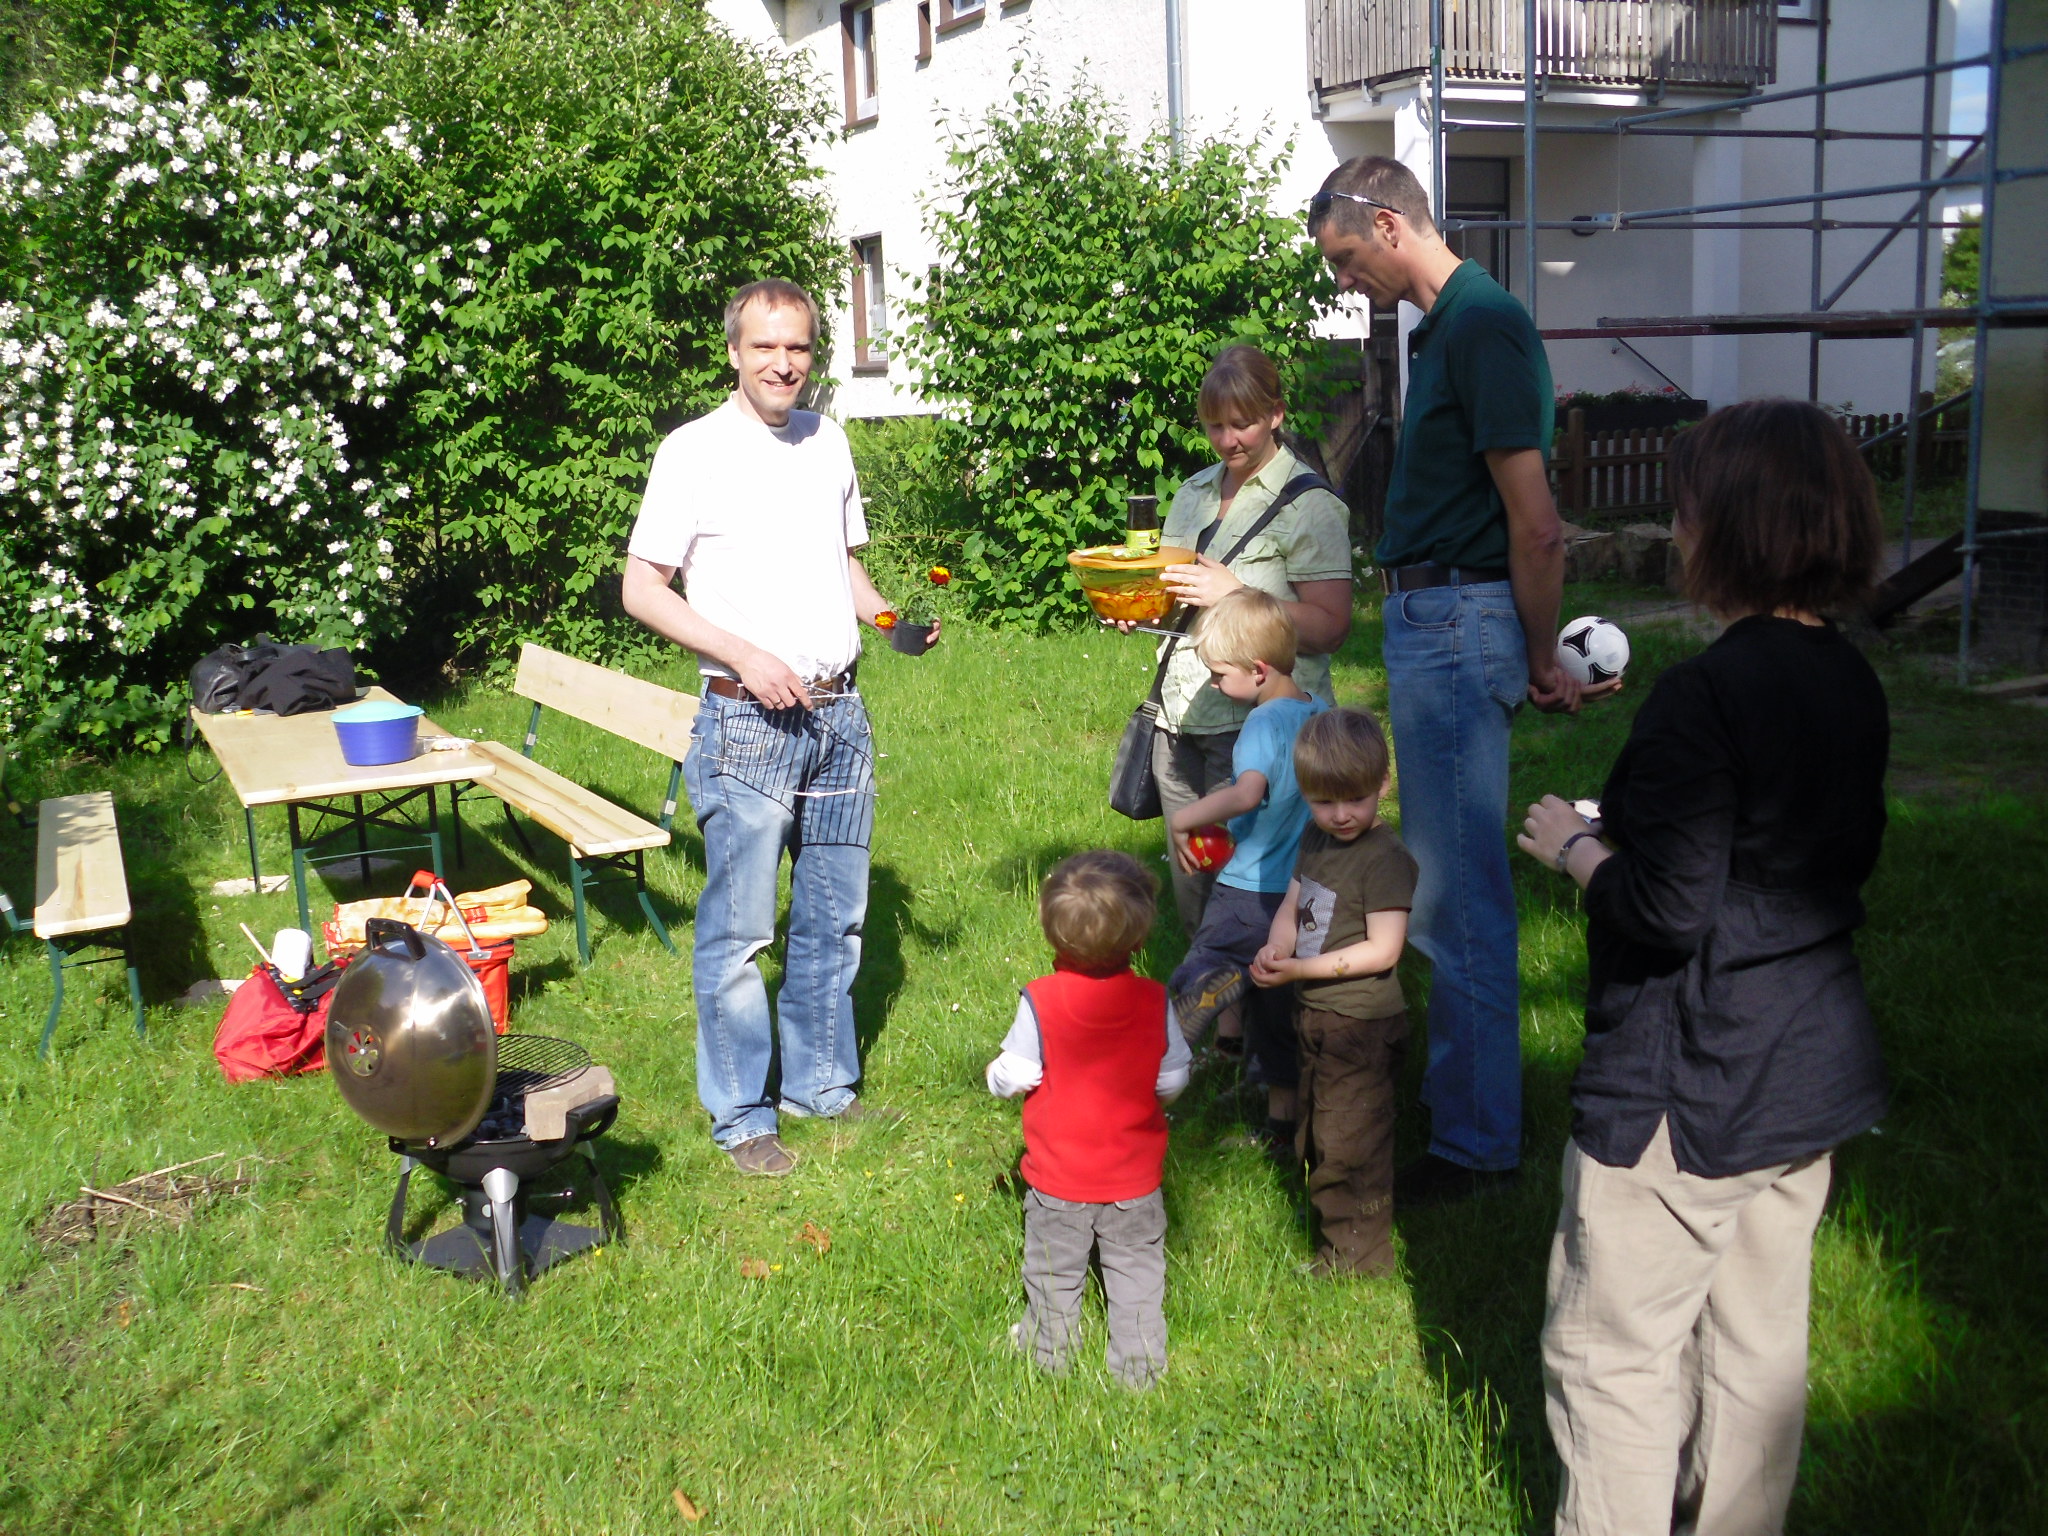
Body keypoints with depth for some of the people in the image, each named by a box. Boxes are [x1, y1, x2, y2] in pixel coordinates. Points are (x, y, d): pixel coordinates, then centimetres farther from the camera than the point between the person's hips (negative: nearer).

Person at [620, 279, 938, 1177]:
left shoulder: (827, 441, 11)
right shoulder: (696, 451, -6)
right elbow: (642, 589, -7)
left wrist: (886, 616, 1)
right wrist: (744, 656, -18)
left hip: (839, 712, 6)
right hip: (748, 723, -6)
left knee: (834, 918, 13)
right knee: (739, 931, 0)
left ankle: (820, 1086, 29)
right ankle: (741, 1115, 15)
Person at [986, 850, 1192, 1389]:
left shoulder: (1040, 1002, -20)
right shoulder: (1155, 1002, -13)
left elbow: (1011, 1078, -15)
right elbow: (1173, 1080, -4)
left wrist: (996, 1073, 8)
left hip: (1058, 1180, -1)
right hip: (1135, 1180, 1)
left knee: (1054, 1271, 20)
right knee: (1137, 1272, 18)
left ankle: (1049, 1351, 38)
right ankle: (1140, 1365, 28)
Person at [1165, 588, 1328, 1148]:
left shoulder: (1264, 723, -19)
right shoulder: (1319, 713, 6)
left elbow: (1247, 793, -37)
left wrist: (1182, 818, -28)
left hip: (1249, 895, -8)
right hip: (1300, 889, 8)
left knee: (1190, 992, 0)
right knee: (1276, 1006, 18)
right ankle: (1282, 1118, 26)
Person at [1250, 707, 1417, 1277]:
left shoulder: (1385, 859, -21)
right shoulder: (1315, 840, 5)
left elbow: (1382, 950, -23)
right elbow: (1293, 905, 12)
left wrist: (1302, 968, -25)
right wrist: (1275, 948, -10)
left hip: (1360, 1024, -9)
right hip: (1316, 1016, 9)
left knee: (1348, 1143, 1)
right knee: (1319, 1140, 23)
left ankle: (1358, 1257, 16)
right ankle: (1332, 1227, 41)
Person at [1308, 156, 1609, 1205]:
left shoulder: (1481, 325, -16)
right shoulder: (1447, 323, 15)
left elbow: (1534, 521, -19)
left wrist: (1541, 661, -12)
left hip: (1458, 624, -11)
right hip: (1427, 616, 11)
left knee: (1457, 889, -3)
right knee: (1443, 873, 18)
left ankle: (1476, 1139, 8)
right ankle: (1453, 1081, 33)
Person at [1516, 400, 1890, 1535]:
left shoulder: (1705, 696, -23)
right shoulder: (1852, 683, 3)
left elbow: (1666, 911, -25)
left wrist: (1575, 846, -6)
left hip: (1689, 1089, -9)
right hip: (1816, 1068, 9)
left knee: (1610, 1351, 6)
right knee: (1759, 1337, 21)